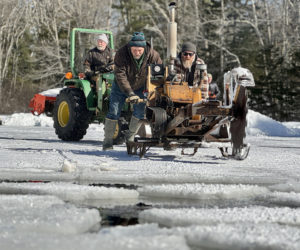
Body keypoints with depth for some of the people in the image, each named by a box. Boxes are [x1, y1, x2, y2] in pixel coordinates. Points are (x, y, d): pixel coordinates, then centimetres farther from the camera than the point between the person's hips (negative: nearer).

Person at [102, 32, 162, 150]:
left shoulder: (153, 55, -24)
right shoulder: (121, 54, -31)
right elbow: (120, 76, -34)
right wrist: (130, 93, -43)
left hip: (140, 87, 2)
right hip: (121, 86, -2)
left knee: (140, 112, -1)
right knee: (114, 112, -7)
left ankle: (130, 136, 20)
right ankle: (107, 141, 1)